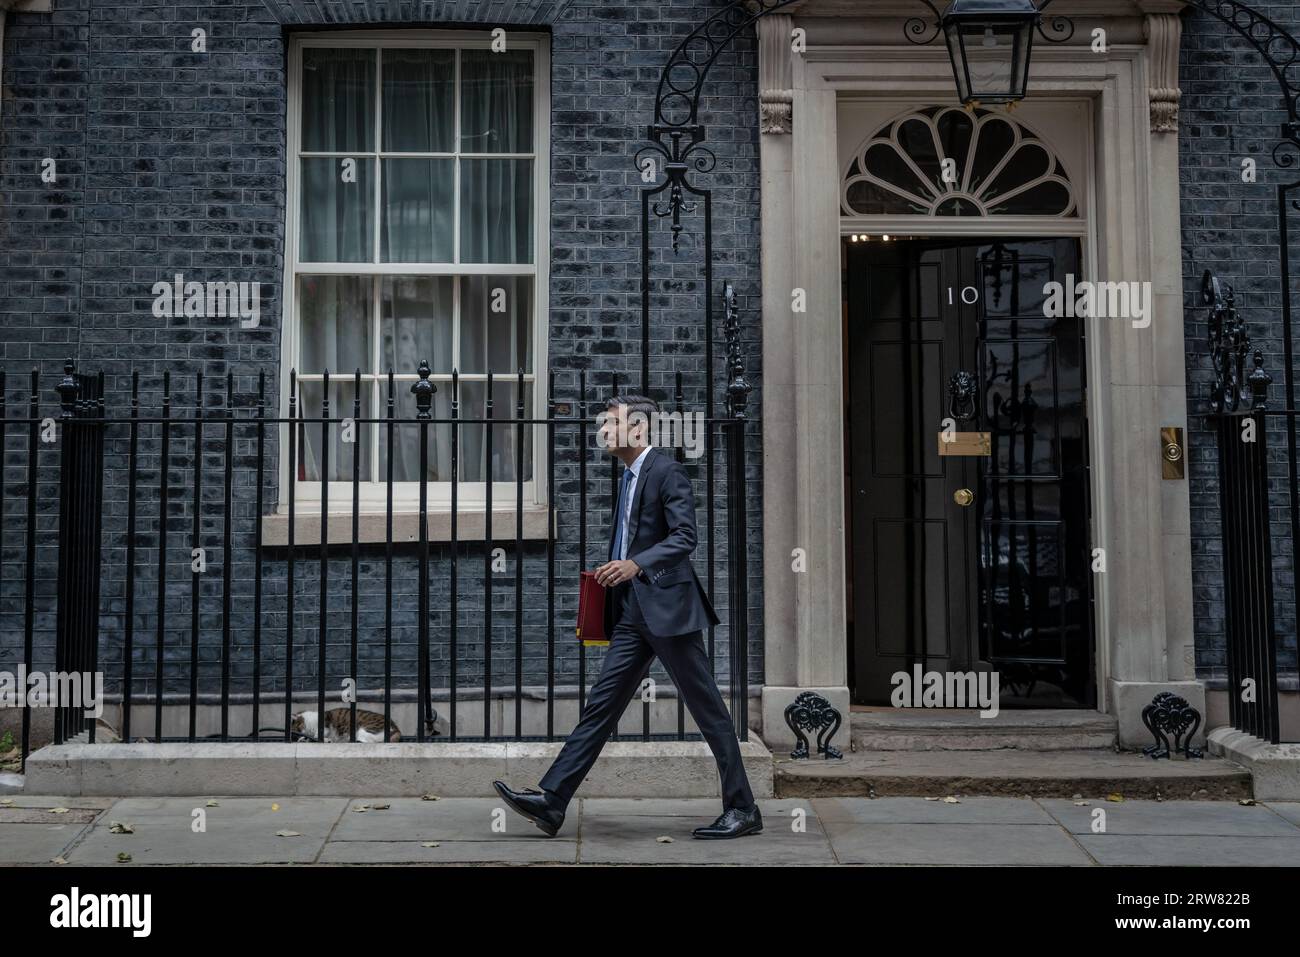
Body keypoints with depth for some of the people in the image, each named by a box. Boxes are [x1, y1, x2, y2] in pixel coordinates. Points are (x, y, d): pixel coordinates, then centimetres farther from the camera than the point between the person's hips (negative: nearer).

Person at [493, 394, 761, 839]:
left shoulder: (666, 470, -9)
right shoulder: (629, 476, 18)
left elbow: (685, 536, -18)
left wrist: (636, 565, -29)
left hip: (666, 606, -9)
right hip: (633, 612, 9)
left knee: (707, 709, 0)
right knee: (601, 706, 5)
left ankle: (742, 810, 10)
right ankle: (550, 801, 4)